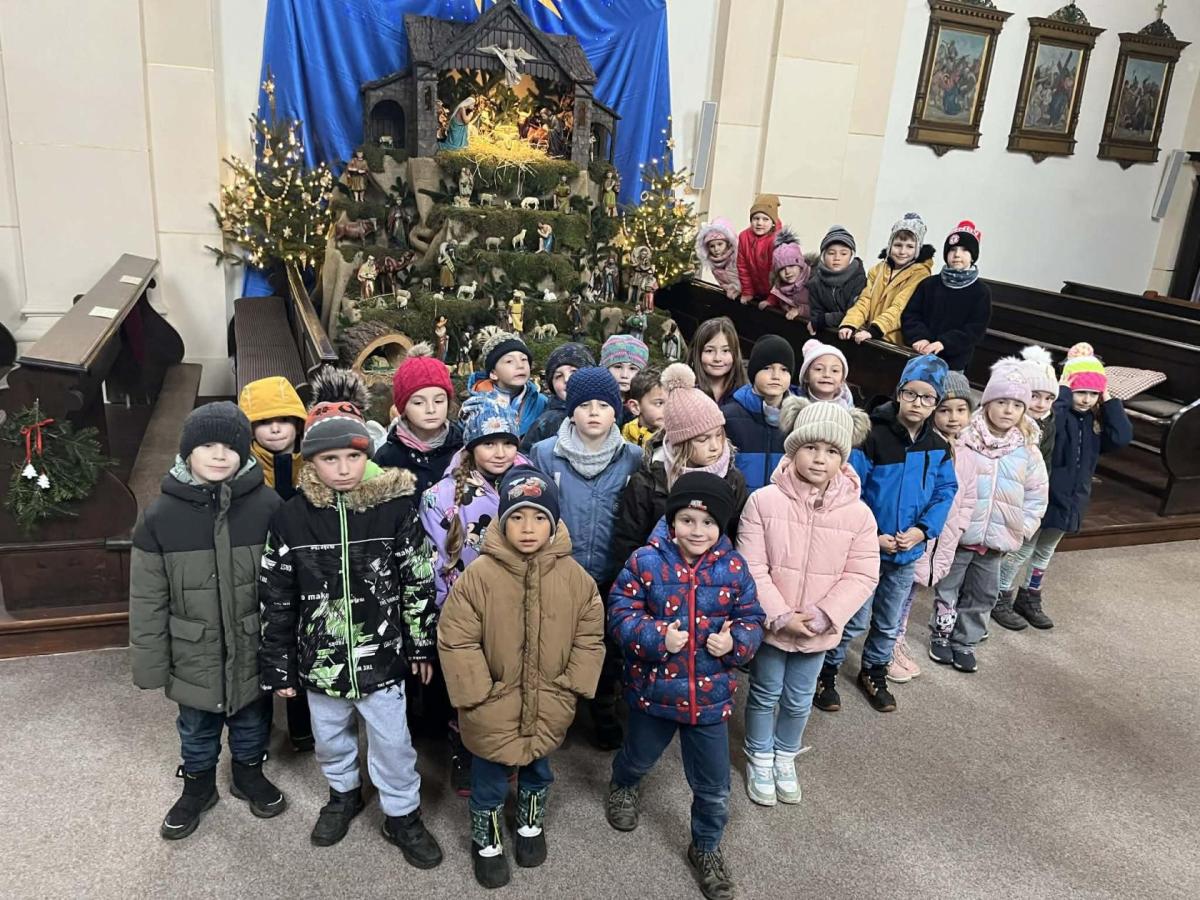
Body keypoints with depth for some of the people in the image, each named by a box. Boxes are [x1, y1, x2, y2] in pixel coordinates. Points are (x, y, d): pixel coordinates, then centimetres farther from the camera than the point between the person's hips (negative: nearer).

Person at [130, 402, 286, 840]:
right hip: (194, 654, 1)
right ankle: (198, 784, 47)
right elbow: (147, 598, -4)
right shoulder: (161, 514, -11)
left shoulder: (267, 505, -14)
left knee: (252, 718, 21)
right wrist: (150, 664, -2)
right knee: (197, 726, 21)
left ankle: (249, 772, 48)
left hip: (254, 649, 0)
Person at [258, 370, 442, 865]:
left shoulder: (395, 507, -13)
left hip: (382, 654, -2)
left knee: (392, 740, 10)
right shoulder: (291, 518, -10)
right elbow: (275, 598, -2)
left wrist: (421, 645, 1)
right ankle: (343, 792, 51)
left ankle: (402, 814, 34)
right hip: (319, 657, 2)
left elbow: (418, 582, -4)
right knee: (330, 736, 23)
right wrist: (278, 666, 1)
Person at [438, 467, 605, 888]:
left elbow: (589, 638, -3)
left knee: (538, 769, 27)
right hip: (493, 710, -2)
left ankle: (531, 825, 55)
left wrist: (570, 689, -6)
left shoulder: (574, 577, -12)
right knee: (490, 777, 18)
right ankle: (487, 841, 45)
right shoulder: (479, 574, -20)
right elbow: (456, 641, -15)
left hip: (549, 709, 3)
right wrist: (479, 696, -15)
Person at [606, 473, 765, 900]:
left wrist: (737, 641, -19)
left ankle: (706, 849, 41)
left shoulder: (733, 567, -8)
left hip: (710, 696, 1)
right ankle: (623, 786, 64)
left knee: (713, 787, 13)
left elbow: (752, 618, 1)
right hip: (653, 690, 0)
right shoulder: (646, 561, -15)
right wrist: (656, 636, -26)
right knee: (639, 757, 28)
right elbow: (620, 613, -12)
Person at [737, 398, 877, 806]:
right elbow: (752, 568, -15)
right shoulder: (764, 501, -17)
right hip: (770, 624, -2)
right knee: (766, 694, 17)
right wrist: (780, 616, -20)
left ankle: (785, 757, 46)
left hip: (818, 631, 2)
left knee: (799, 700, 21)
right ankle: (759, 758, 40)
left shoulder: (858, 513, -11)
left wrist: (821, 616, -18)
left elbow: (862, 575, -8)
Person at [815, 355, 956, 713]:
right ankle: (826, 673, 24)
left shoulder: (938, 448, 0)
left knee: (889, 623, 20)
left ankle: (874, 674, 41)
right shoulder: (872, 436, -17)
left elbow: (945, 492, 1)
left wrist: (923, 530, -14)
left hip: (908, 552, 5)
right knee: (855, 620, 3)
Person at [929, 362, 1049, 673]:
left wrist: (1021, 529, 0)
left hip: (997, 540, 4)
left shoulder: (1028, 451, -1)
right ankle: (941, 635, 30)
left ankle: (965, 641, 31)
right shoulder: (964, 440, -12)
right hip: (958, 534, -3)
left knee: (983, 595, 14)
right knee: (947, 589, 11)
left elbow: (1037, 496, 7)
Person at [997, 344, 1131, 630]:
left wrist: (1108, 400, -11)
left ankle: (1029, 599, 36)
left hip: (1070, 499, 7)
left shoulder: (1095, 421, 3)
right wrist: (1063, 390, -28)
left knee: (1045, 552, 20)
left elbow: (1122, 437, -12)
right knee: (1022, 550, 5)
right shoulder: (1056, 412, -16)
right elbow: (1050, 422, -40)